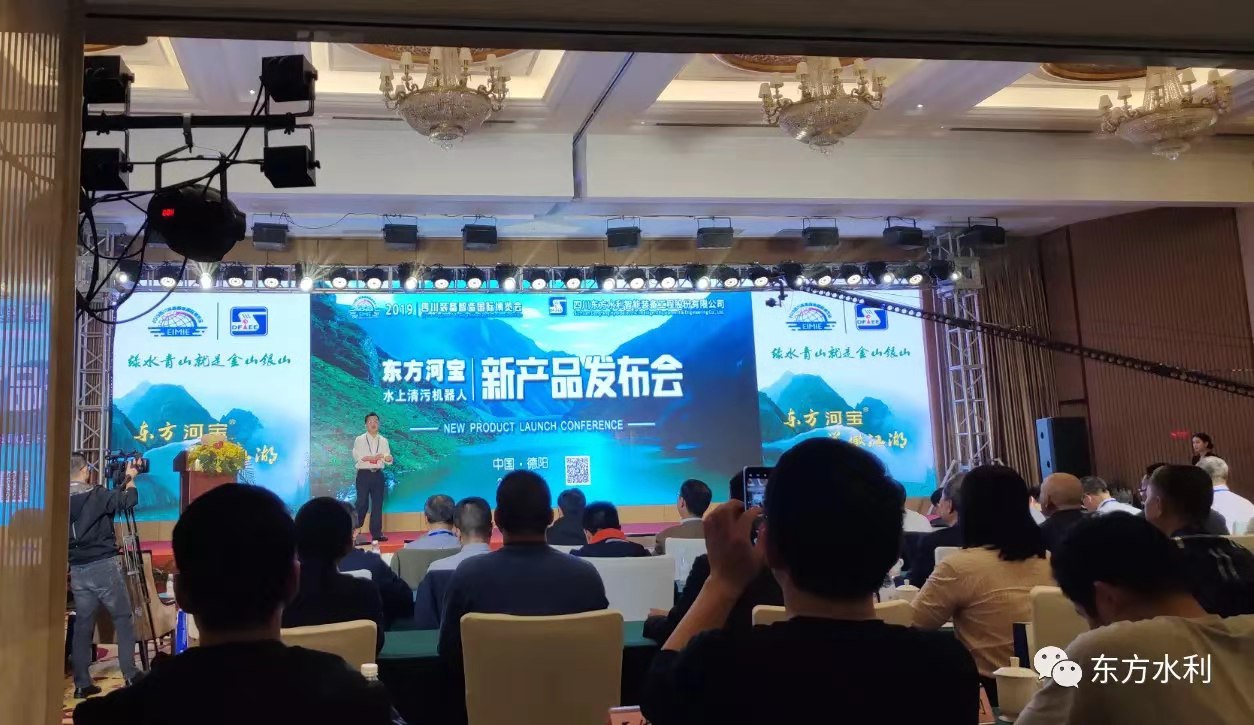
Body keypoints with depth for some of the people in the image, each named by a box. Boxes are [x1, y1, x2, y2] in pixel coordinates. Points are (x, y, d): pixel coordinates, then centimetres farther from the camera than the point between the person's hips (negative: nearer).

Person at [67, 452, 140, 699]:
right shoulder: (95, 495, -10)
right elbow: (129, 500, -8)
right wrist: (130, 479, 10)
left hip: (77, 569, 5)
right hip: (104, 566, -5)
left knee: (82, 624, 8)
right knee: (123, 619, 6)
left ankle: (82, 684, 8)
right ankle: (130, 675, 6)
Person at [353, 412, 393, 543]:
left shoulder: (383, 441, 10)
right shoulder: (359, 440, 1)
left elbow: (389, 461, 4)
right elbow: (356, 457, -12)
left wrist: (388, 458, -19)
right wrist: (372, 457, -20)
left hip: (378, 475, 3)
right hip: (364, 474, -3)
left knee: (377, 504, 4)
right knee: (362, 503, -4)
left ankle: (376, 533, 8)